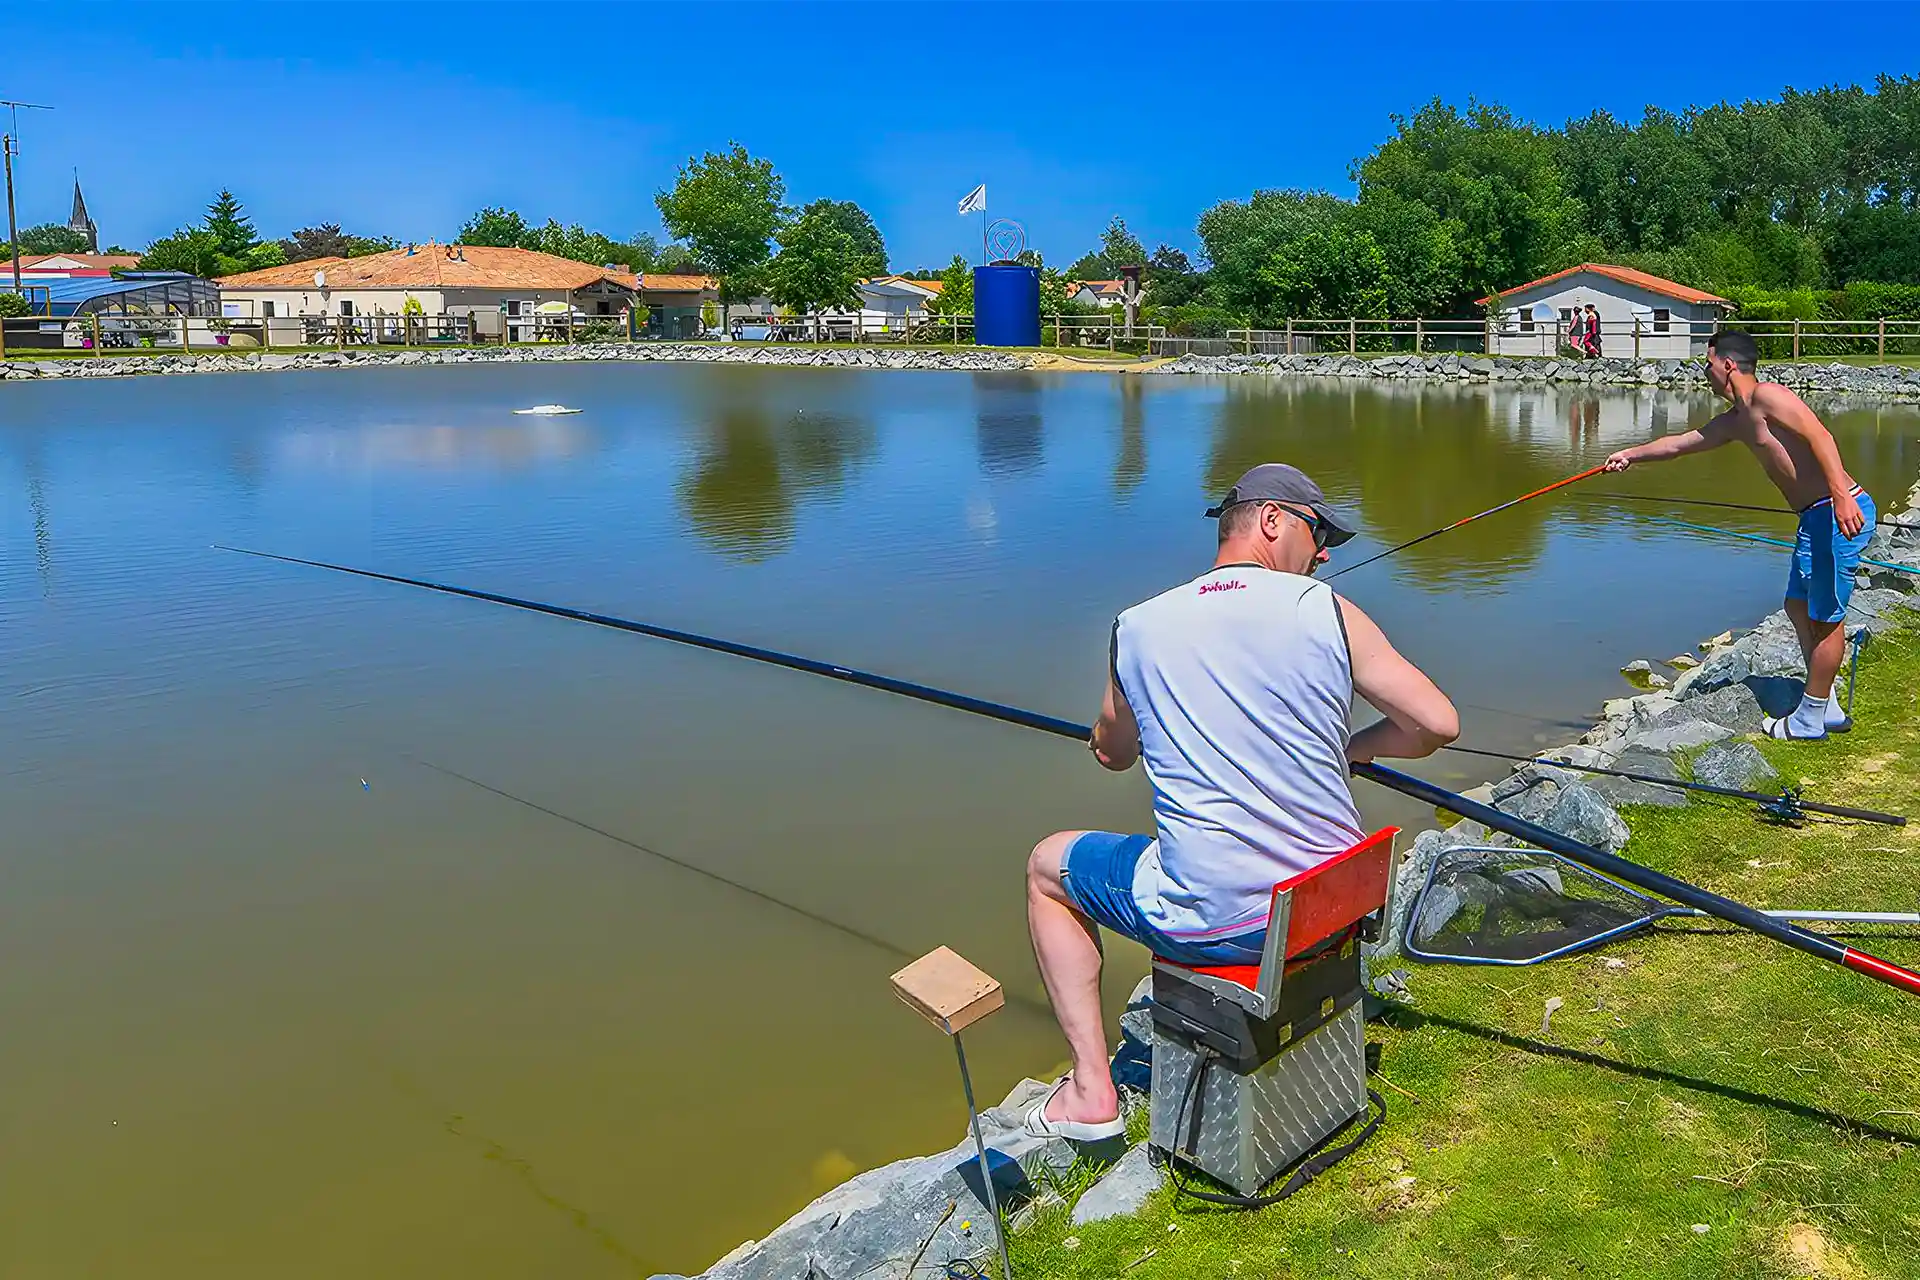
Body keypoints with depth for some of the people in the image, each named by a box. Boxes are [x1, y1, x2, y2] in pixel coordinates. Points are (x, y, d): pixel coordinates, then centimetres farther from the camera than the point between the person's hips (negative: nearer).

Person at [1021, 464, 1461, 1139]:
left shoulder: (1137, 626, -1)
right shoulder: (1326, 608, -3)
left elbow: (1112, 753, 15)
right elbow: (1439, 724, -1)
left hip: (1215, 923, -2)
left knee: (1047, 866, 22)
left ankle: (1091, 1090, 17)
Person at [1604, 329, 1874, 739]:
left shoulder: (1766, 396, -12)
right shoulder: (1735, 421, 17)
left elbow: (1820, 436, -23)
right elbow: (1678, 443, 31)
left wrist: (1841, 497, -31)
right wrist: (1631, 454, 32)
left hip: (1842, 513, -10)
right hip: (1816, 518, 10)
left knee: (1826, 618, 0)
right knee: (1799, 606, 20)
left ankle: (1809, 721, 10)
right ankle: (1825, 710, 30)